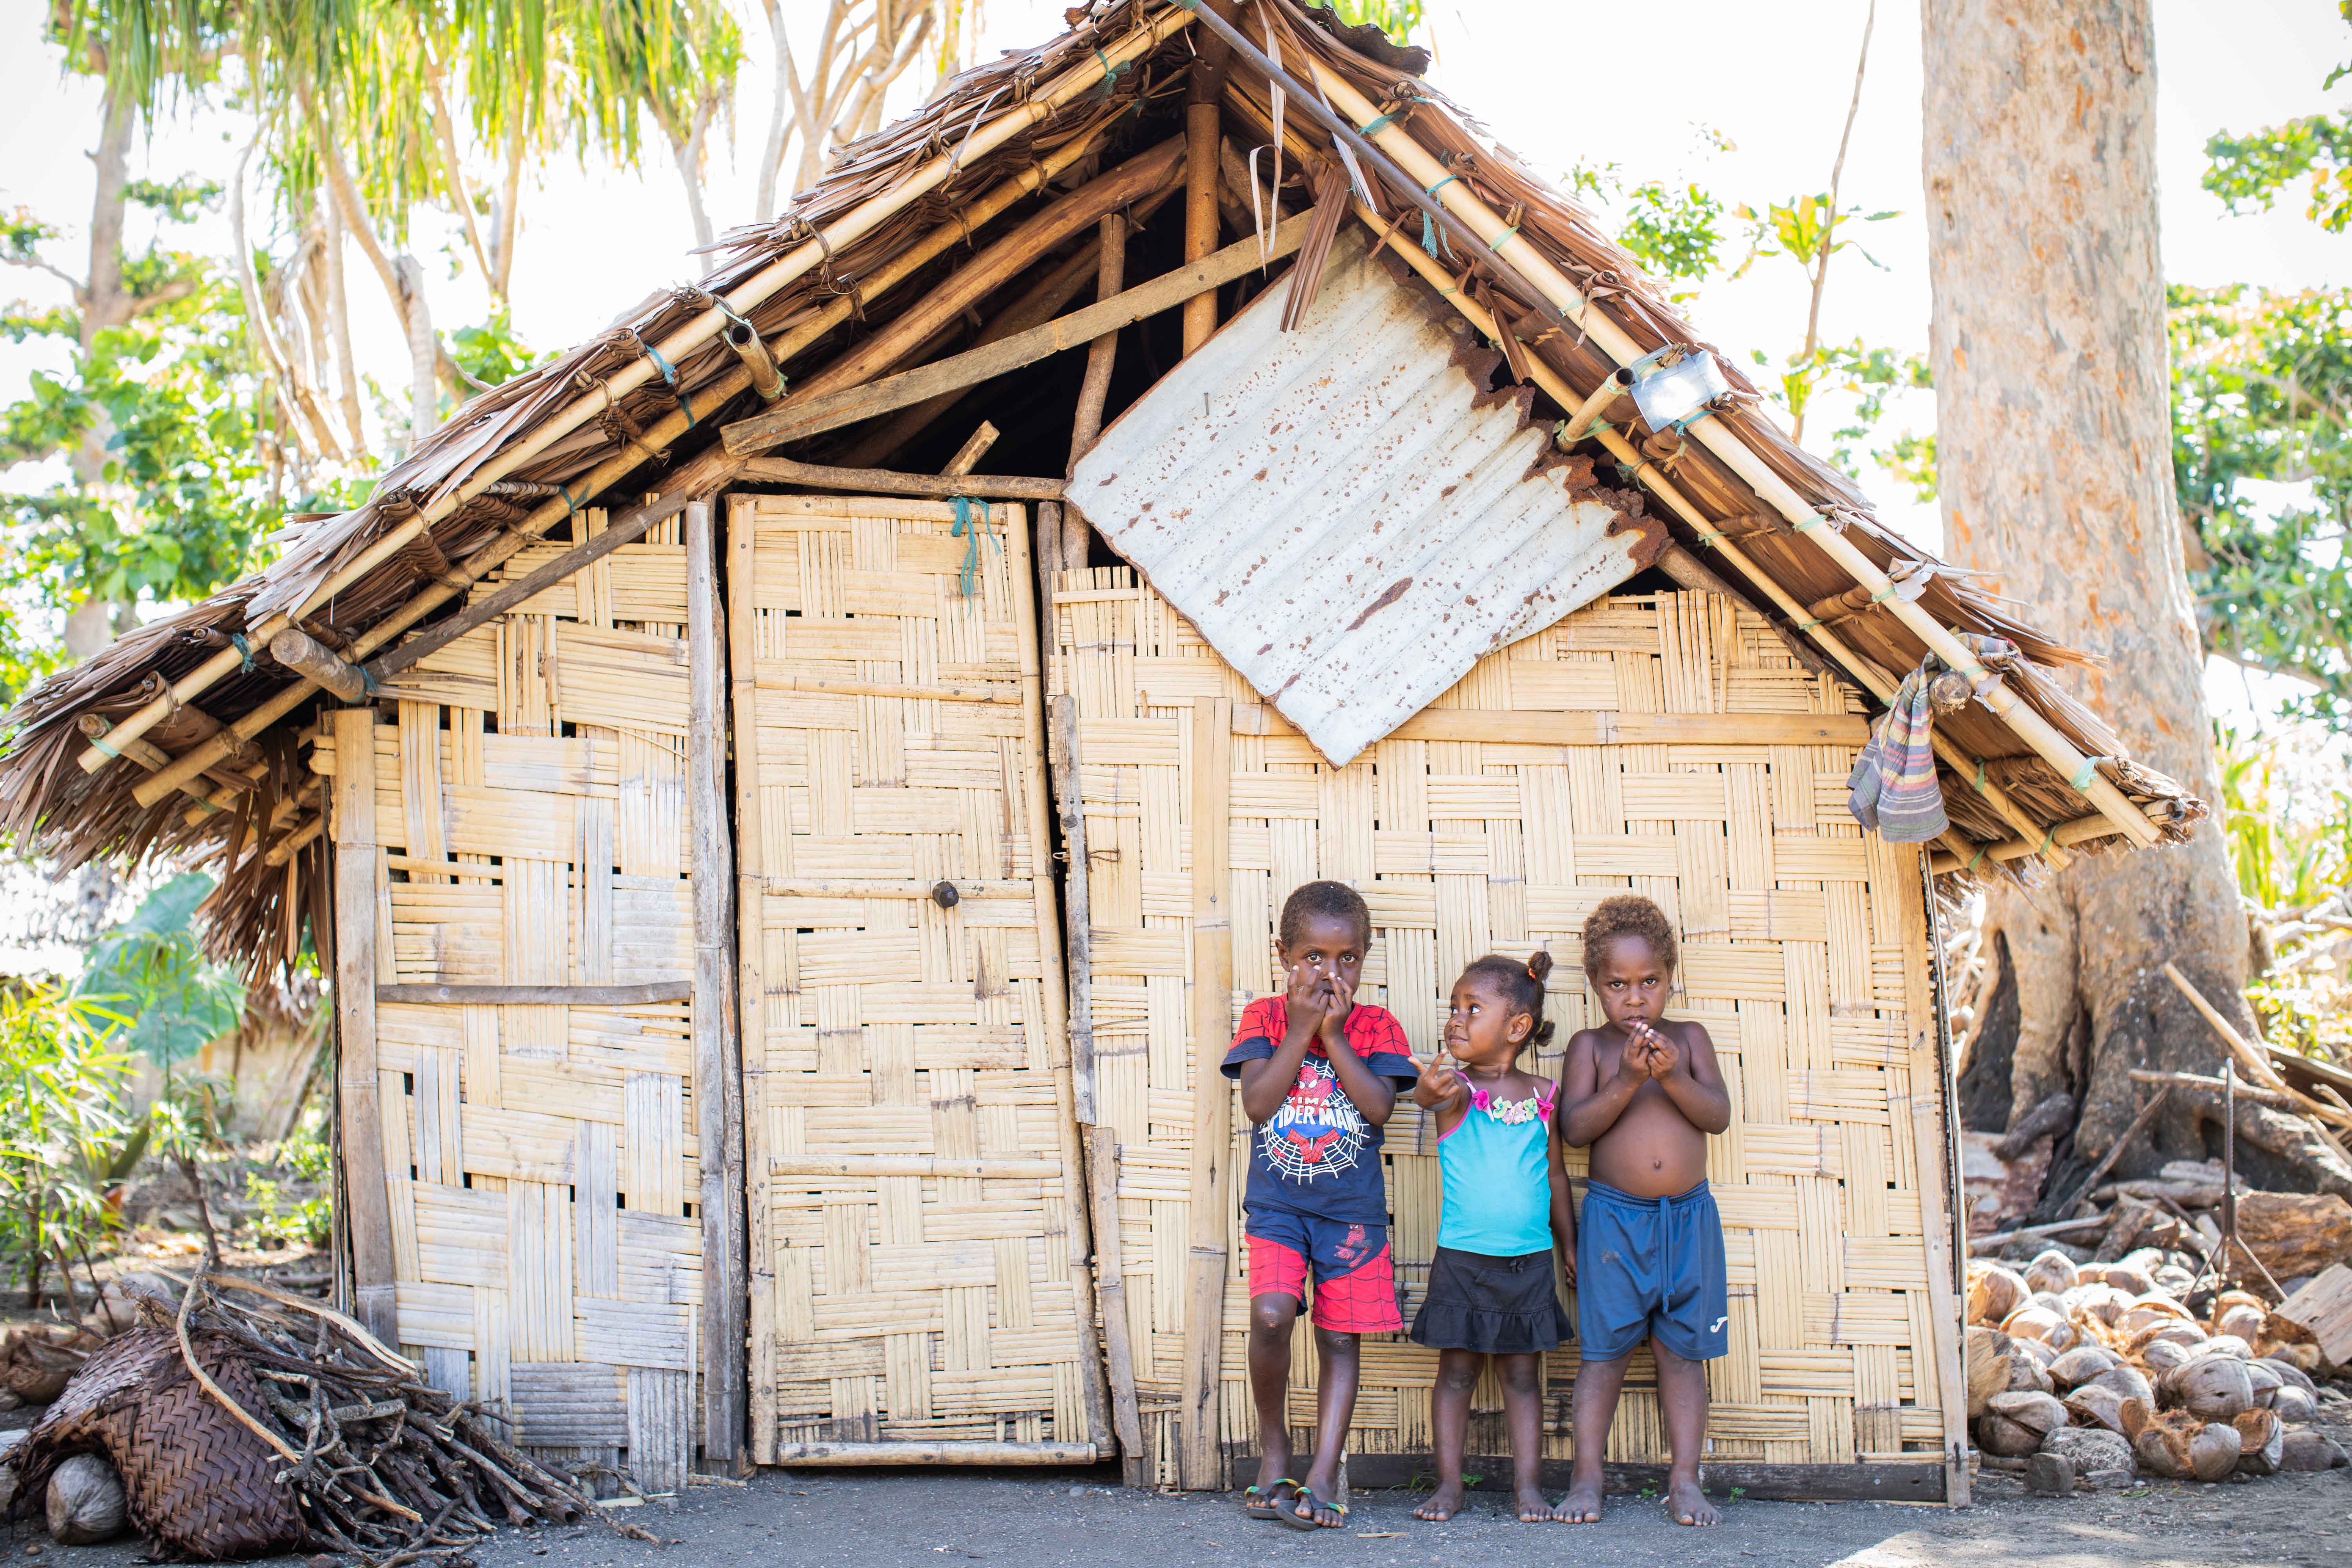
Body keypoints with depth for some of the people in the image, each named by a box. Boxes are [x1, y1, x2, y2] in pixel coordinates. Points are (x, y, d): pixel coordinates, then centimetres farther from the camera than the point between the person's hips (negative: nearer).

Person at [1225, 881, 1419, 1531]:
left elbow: (1379, 1107, -12)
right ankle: (1273, 1447, 0)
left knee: (1339, 1341, 3)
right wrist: (1300, 1030, -13)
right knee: (1271, 1315, -21)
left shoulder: (1375, 1027, 3)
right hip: (1276, 1205, -1)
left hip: (1352, 1210, 1)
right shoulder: (1265, 1018, 2)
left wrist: (1333, 1035, -13)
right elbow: (1258, 1103, -11)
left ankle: (1323, 1476, 8)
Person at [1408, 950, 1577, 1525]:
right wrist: (1432, 1089, -54)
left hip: (1528, 1260, 1)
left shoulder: (1543, 1095, 2)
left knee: (1522, 1373, 7)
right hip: (1462, 1257, -1)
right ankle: (1448, 1484, 12)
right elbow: (1430, 1096, -30)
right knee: (1457, 1370, 5)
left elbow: (1555, 1174, 11)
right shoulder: (1457, 1089, -5)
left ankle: (1529, 1484, 12)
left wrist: (1570, 1245, 12)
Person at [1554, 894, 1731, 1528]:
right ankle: (1587, 1479, 5)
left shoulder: (1689, 1039, 8)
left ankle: (1685, 1479, 10)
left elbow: (1718, 1115, -3)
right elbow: (1574, 1128, -9)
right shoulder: (1590, 1046, 2)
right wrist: (1628, 1079, -20)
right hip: (1614, 1215, -2)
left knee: (1682, 1350, 5)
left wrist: (1672, 1076, -19)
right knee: (1605, 1351, 0)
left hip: (1688, 1215, 2)